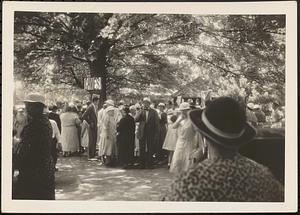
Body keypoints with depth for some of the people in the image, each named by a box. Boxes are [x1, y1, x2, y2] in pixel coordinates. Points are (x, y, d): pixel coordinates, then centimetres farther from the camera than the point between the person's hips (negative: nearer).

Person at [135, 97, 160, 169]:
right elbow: (135, 120, -5)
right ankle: (142, 165, 12)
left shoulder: (154, 112, 2)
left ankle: (149, 164, 11)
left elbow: (157, 123, 0)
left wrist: (156, 134, -5)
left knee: (150, 150, 2)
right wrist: (140, 113, -19)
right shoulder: (140, 112, 8)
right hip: (142, 133, 2)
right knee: (142, 150, 4)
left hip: (151, 134, -2)